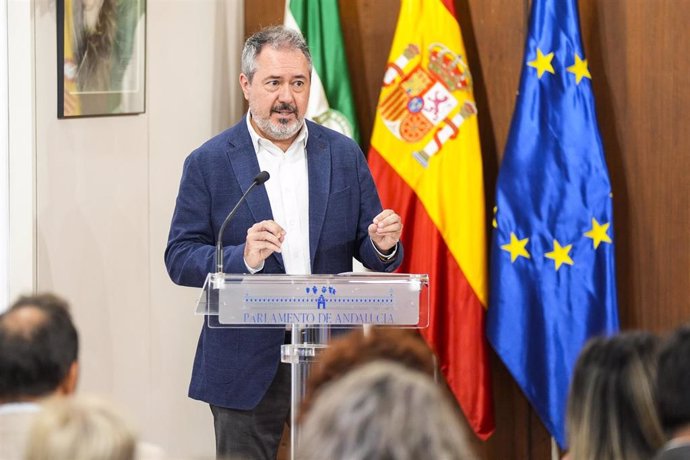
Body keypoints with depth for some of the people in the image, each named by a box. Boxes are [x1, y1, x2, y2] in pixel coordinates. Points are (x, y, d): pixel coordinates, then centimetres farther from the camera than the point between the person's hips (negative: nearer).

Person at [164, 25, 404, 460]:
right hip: (247, 366, -2)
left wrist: (383, 246, -15)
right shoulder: (209, 162, 0)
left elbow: (371, 253, 10)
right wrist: (243, 257, -22)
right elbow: (179, 259, -4)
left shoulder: (344, 154, 8)